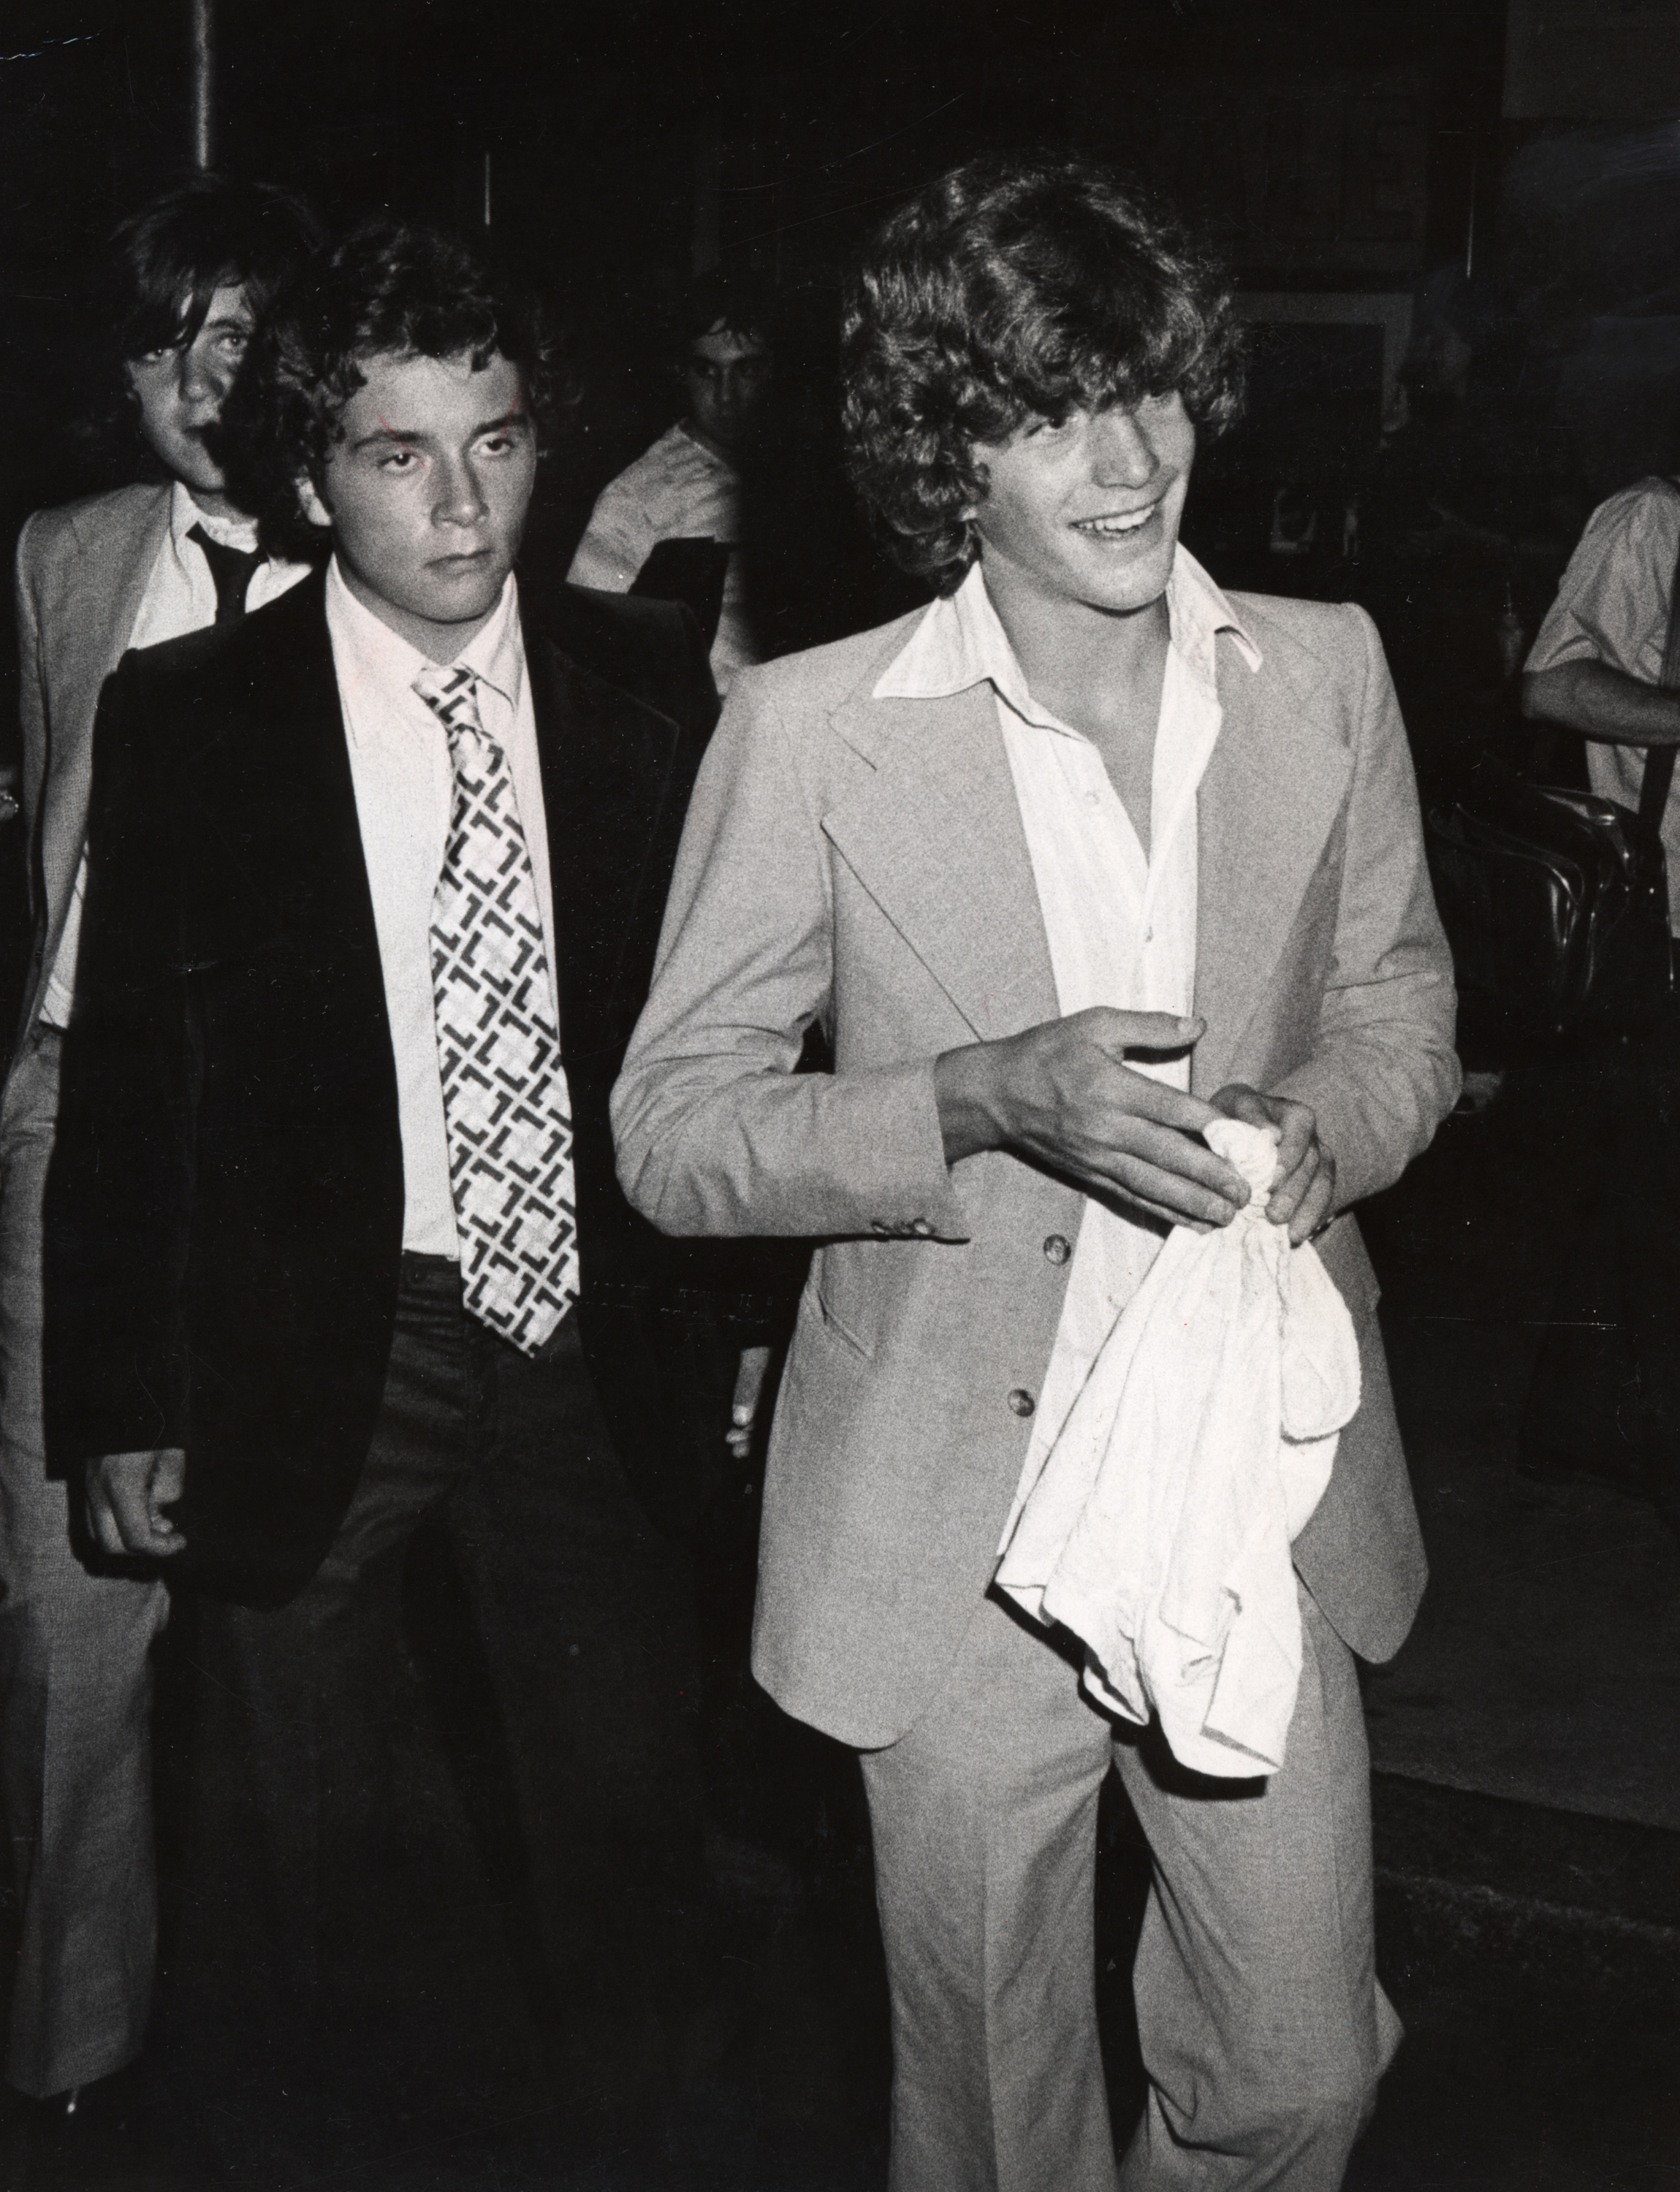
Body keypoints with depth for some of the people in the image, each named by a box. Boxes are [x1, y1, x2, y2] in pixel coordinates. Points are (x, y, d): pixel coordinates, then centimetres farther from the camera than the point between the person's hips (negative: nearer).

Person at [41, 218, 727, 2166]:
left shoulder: (644, 686, -1)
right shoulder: (188, 715, -6)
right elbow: (121, 1085, -4)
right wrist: (122, 1412, -5)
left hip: (590, 1330, 2)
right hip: (306, 1356, -1)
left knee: (627, 1819, 14)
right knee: (301, 1842, 13)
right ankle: (318, 2130, 37)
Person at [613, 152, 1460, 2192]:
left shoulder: (1323, 670, 0)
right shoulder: (810, 728, -10)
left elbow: (1401, 1002, 13)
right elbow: (670, 1129, -6)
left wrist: (1319, 1121, -10)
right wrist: (986, 1102, -22)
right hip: (959, 1522, -2)